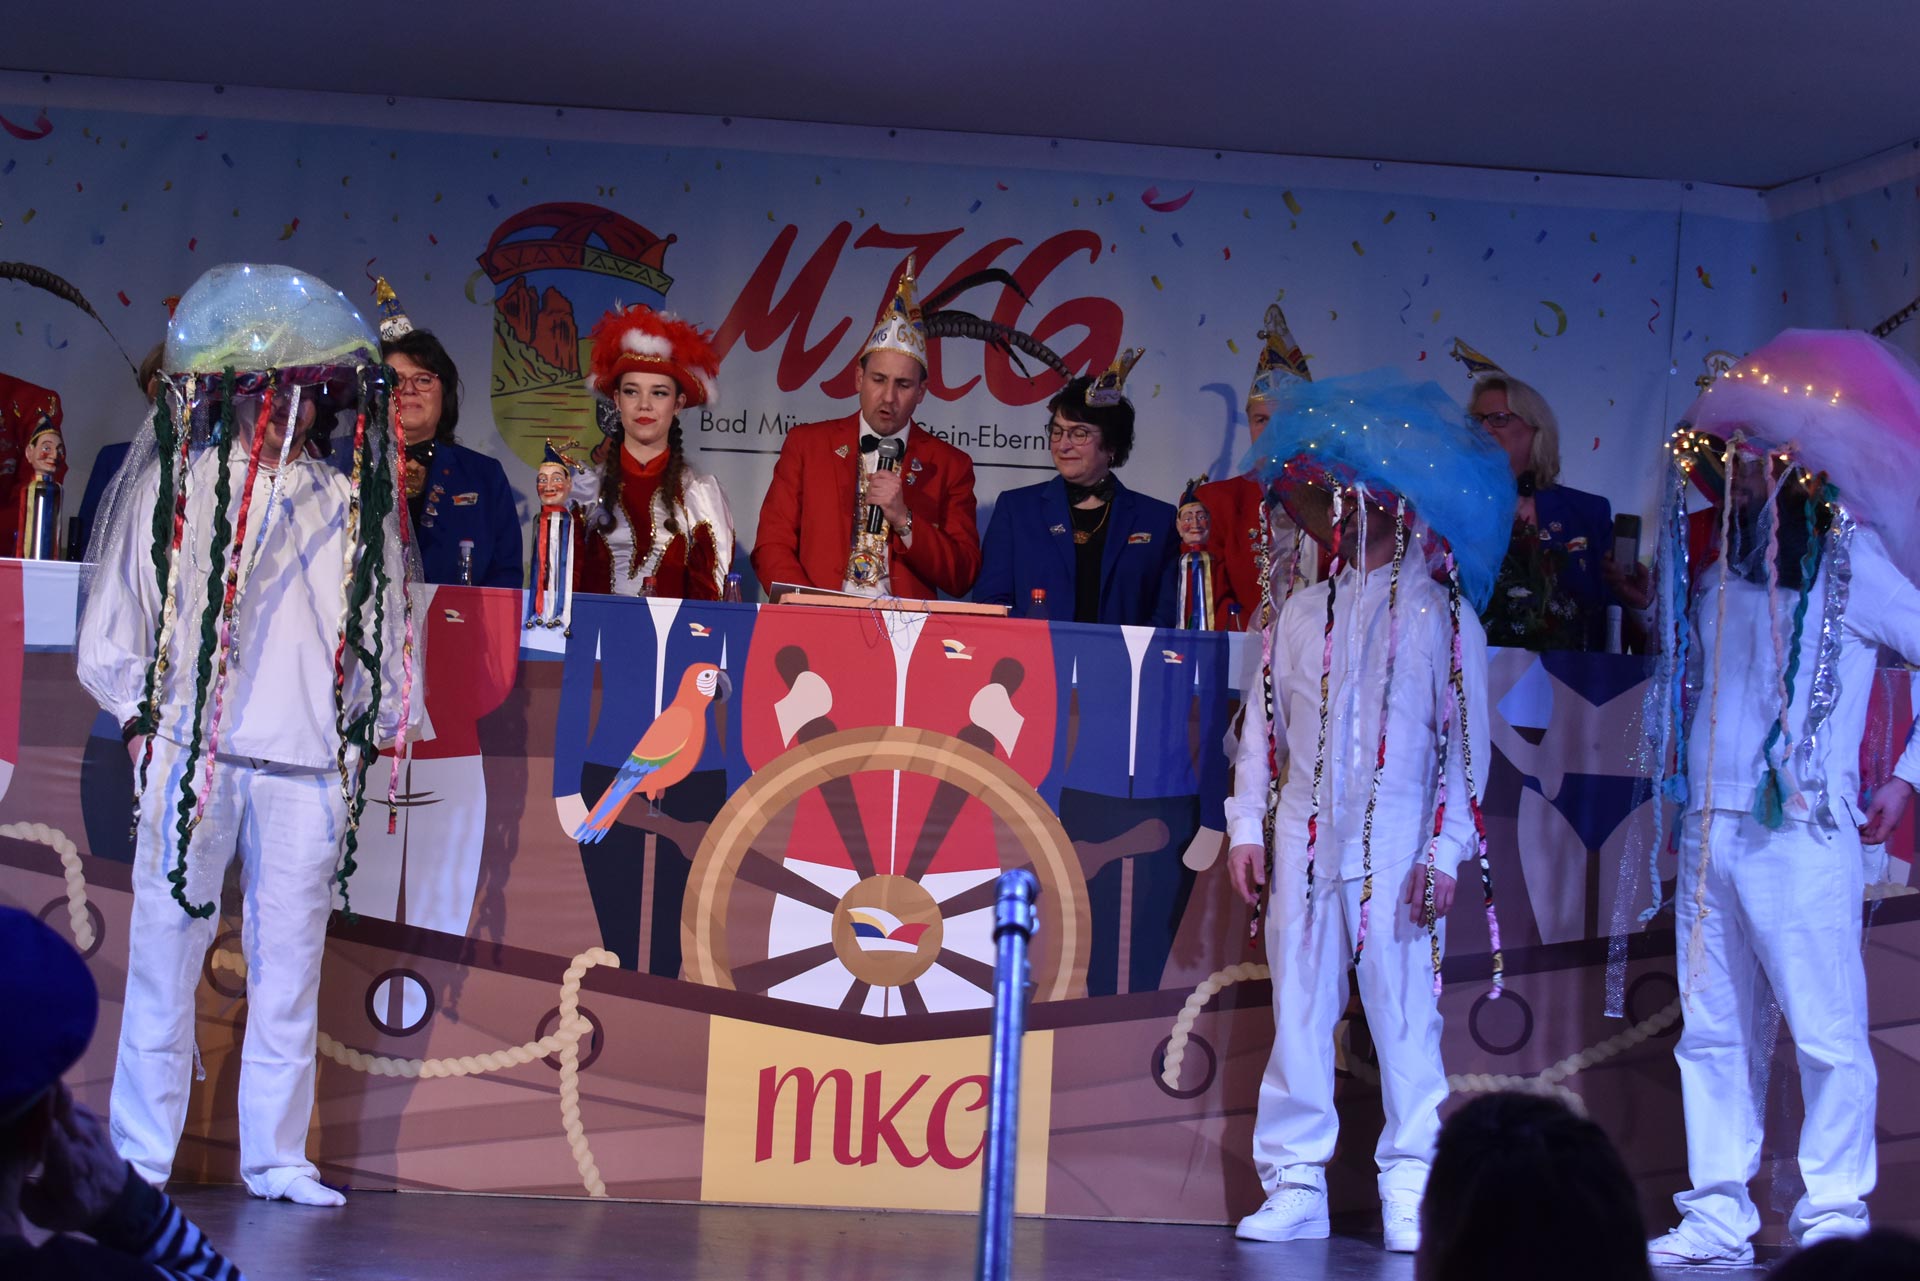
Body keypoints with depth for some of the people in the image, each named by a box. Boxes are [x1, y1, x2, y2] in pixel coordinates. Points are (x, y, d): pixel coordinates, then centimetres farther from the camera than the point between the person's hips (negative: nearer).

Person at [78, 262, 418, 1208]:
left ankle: (275, 1158, 11)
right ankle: (141, 1157, 10)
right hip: (188, 751, -1)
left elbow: (376, 630, 15)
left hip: (306, 764, 2)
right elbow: (116, 617, 9)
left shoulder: (348, 501, 11)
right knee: (165, 950, 0)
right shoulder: (174, 481, 6)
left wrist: (363, 739, 8)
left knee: (291, 956, 2)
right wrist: (140, 724, 3)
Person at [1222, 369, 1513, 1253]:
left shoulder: (1442, 617, 2)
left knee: (1403, 1008, -3)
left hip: (1396, 844, -3)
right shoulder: (1300, 614, 13)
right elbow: (1262, 725, 13)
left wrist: (1446, 849, -7)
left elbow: (1465, 740, 0)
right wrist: (1246, 826, 5)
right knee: (1298, 1008, 3)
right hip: (1303, 839, 3)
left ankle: (1411, 1192, 4)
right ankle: (1294, 1184, 10)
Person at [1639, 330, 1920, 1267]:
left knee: (1826, 1030, -6)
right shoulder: (1715, 576, 16)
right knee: (1714, 1031, 7)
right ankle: (1719, 1214, 12)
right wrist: (1681, 789, 12)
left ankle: (1833, 1214, 2)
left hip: (1803, 832, -6)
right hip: (1710, 831, 6)